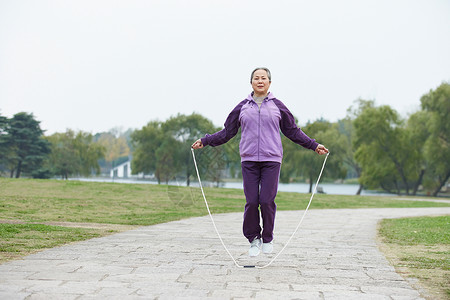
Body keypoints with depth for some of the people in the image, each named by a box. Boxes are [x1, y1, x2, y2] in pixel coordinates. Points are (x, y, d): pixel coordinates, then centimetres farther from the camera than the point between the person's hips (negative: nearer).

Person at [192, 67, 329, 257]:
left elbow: (293, 131, 17)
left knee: (267, 200, -7)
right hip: (249, 161, 1)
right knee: (251, 202, -4)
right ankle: (253, 239, 14)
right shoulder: (242, 107, 12)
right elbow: (227, 132, 18)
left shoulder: (277, 106, 10)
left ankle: (267, 239, 13)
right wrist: (205, 141, 14)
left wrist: (314, 146, 14)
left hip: (271, 160, -1)